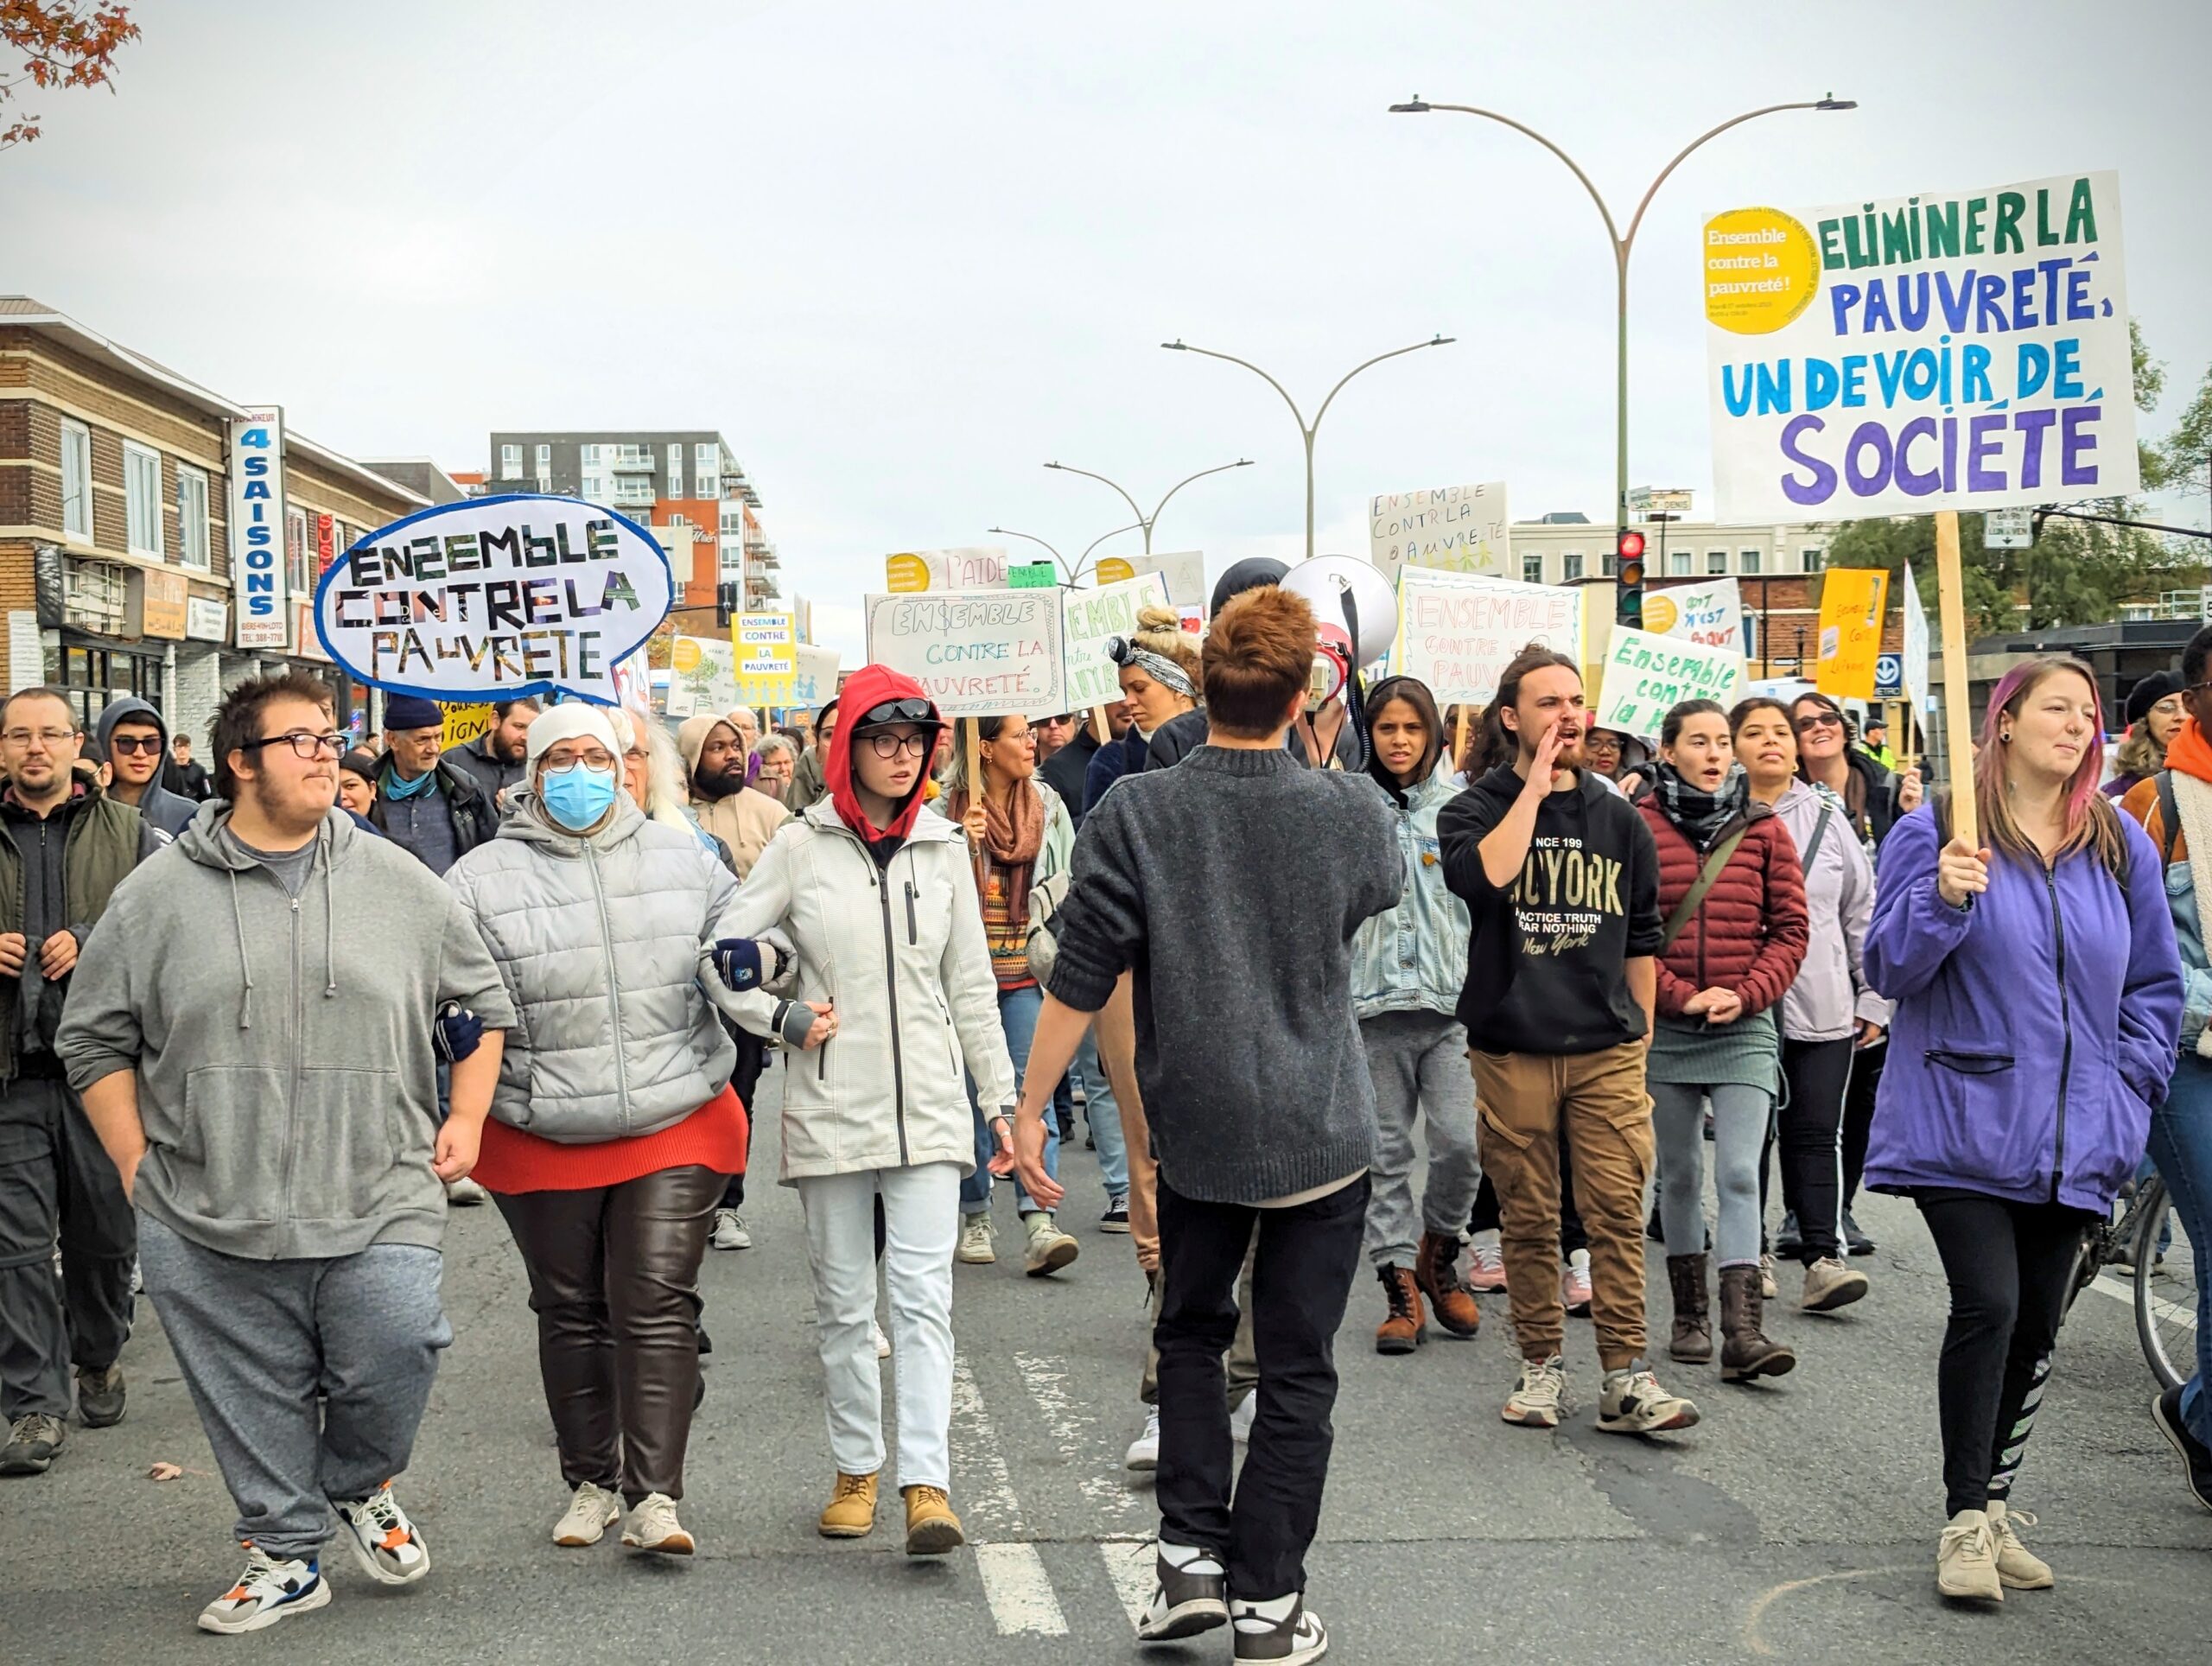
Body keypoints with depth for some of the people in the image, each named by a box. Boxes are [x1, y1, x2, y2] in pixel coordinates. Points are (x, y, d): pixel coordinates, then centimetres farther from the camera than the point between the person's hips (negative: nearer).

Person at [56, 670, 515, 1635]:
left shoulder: (400, 884, 7)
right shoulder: (157, 896, 3)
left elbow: (479, 1005, 17)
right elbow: (96, 1041, 10)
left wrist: (465, 1121, 7)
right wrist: (137, 1165, 3)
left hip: (377, 1208, 0)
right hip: (208, 1224, 0)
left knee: (392, 1357, -12)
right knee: (255, 1404, 7)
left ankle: (359, 1486, 19)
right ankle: (286, 1552, 27)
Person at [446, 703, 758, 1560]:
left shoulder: (683, 856, 7)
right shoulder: (484, 877, 0)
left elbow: (728, 928, 17)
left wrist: (738, 959, -5)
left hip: (676, 1125, 0)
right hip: (542, 1137, 0)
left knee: (658, 1306, -6)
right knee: (571, 1312, 12)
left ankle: (656, 1496, -3)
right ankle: (591, 1482, 27)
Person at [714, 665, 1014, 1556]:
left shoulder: (943, 847, 7)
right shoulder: (801, 846, 0)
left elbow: (972, 988, 12)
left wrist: (1001, 1099, 11)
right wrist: (785, 1020, -7)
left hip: (928, 1107, 1)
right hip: (829, 1108, 0)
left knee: (922, 1297, -8)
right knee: (843, 1304, 8)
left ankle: (927, 1484, -11)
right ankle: (857, 1470, 22)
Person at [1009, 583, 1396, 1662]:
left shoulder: (1135, 815, -12)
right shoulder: (1351, 813, -9)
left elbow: (1079, 978, -10)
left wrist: (1030, 1108, 0)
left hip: (1194, 1127, 1)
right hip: (1323, 1131, 0)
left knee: (1191, 1335, 22)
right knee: (1297, 1370, 8)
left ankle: (1190, 1556, 15)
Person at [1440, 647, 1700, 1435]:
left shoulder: (1621, 820, 11)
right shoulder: (1472, 810, 2)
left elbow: (1641, 942, 18)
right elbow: (1483, 877, -22)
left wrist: (1641, 1042, 15)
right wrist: (1535, 786, -14)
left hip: (1606, 1050, 2)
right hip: (1511, 1050, -1)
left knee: (1618, 1211, -5)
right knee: (1528, 1218, 6)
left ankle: (1626, 1376, -2)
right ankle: (1541, 1365, 17)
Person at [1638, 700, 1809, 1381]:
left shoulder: (1763, 828, 3)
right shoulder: (1639, 828, -2)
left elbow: (1790, 929, 4)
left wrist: (1746, 995, -9)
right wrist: (1682, 995, -12)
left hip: (1745, 1028, 0)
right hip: (1666, 1030, 0)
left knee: (1739, 1174, -8)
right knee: (1679, 1173, 10)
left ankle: (1744, 1331, -12)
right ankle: (1690, 1316, 22)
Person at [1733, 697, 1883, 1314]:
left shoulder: (1826, 817, 9)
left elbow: (1863, 909, 13)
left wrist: (1873, 997, 11)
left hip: (1823, 1007, 2)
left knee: (1816, 1133, -2)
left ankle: (1822, 1256, -3)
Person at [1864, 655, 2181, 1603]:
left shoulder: (2123, 848, 9)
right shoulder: (1935, 833, -3)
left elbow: (2155, 985, 16)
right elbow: (1889, 969, -4)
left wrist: (2128, 1092, 5)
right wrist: (1943, 899, -22)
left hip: (2073, 1139, 5)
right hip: (1964, 1124, -4)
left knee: (2036, 1325, 8)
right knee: (1987, 1305, -15)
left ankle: (1992, 1509, 21)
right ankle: (1970, 1522, -5)